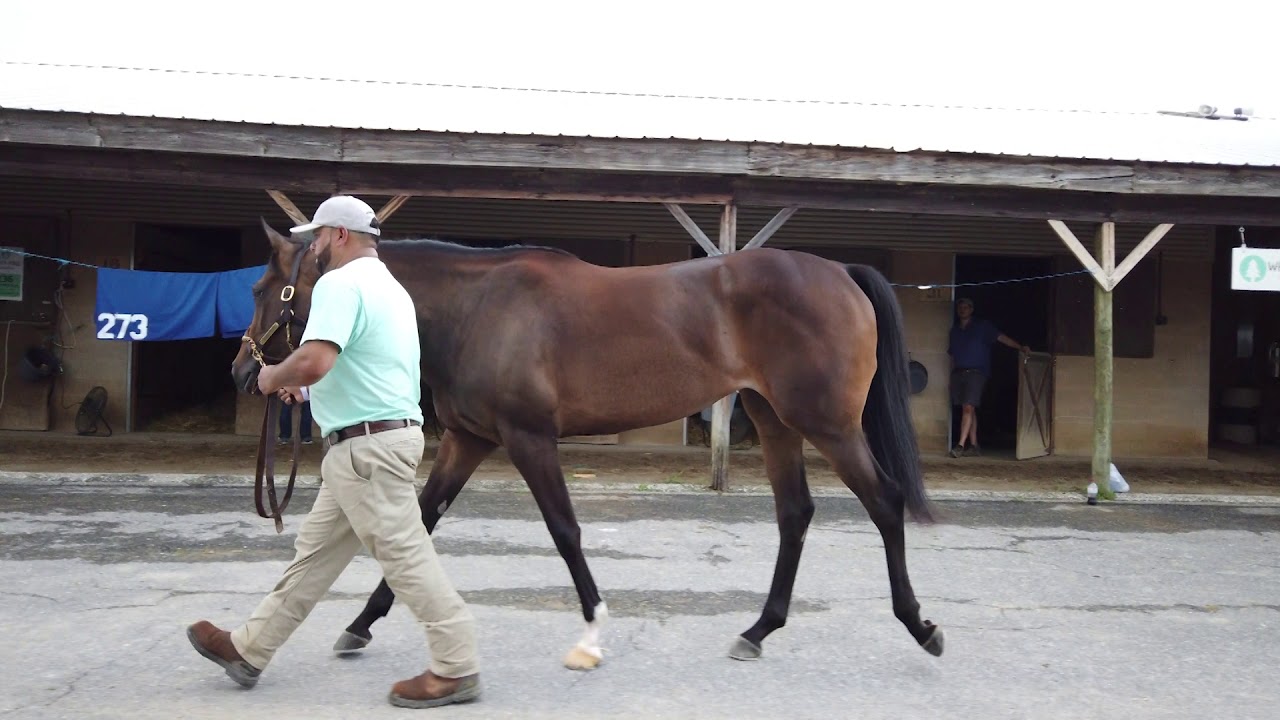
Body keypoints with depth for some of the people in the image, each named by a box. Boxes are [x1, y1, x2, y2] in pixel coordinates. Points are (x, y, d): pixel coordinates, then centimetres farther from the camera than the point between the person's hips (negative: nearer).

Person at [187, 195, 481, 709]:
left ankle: (456, 669, 4)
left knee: (404, 555, -4)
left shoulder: (340, 283, -14)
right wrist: (308, 387, 19)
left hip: (367, 446, -11)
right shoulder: (389, 286, 18)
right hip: (371, 444, 11)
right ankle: (249, 649, 28)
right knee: (315, 550, 16)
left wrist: (274, 377, -7)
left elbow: (313, 361, -28)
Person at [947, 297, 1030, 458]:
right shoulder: (955, 329, 18)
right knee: (968, 410, 6)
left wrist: (1020, 347, -16)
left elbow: (1001, 337, -5)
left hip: (976, 372, -5)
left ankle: (961, 445, -18)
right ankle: (974, 446, 11)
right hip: (958, 372, 5)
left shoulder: (982, 326, 4)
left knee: (968, 408, -14)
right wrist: (952, 373, 15)